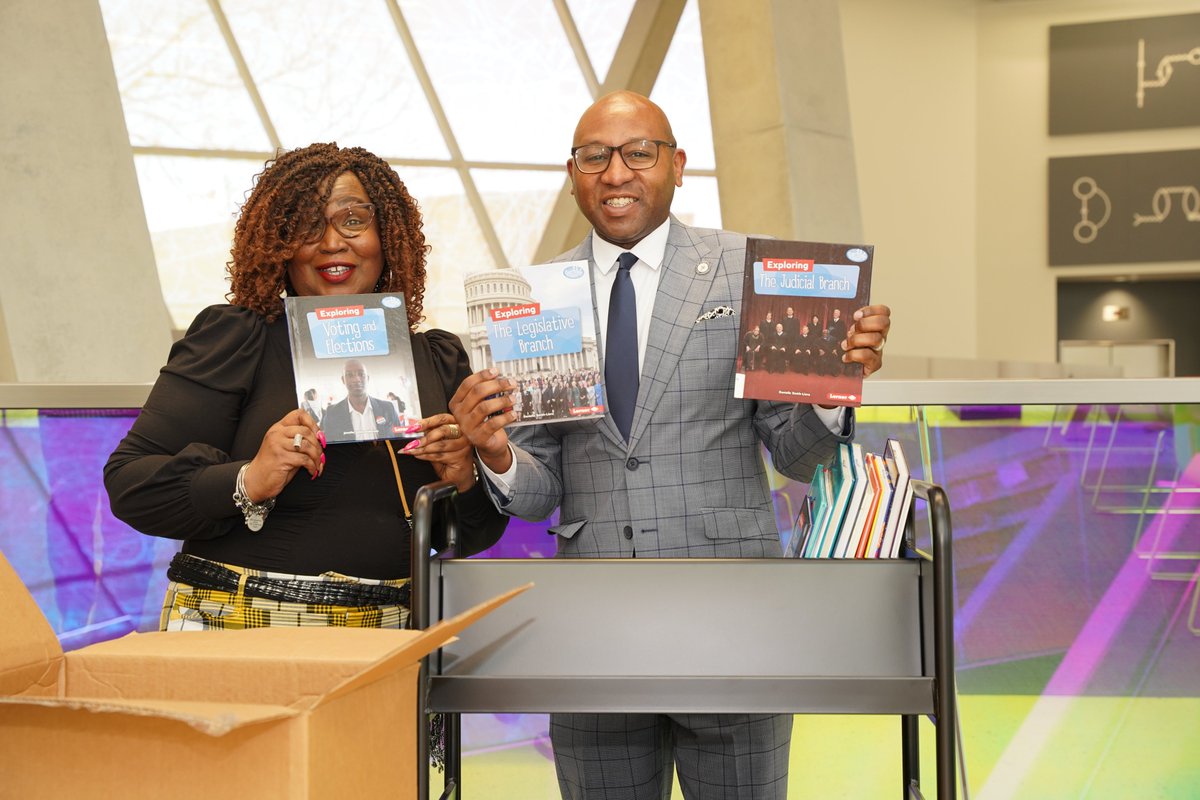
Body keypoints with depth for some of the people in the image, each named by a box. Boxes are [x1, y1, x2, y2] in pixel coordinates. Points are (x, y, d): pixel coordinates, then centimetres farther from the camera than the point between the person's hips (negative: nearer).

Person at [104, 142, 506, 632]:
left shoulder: (438, 360, 10)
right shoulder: (238, 339, 0)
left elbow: (475, 536, 15)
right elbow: (129, 482, -4)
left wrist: (464, 480, -5)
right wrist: (247, 482, -18)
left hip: (388, 635, 4)